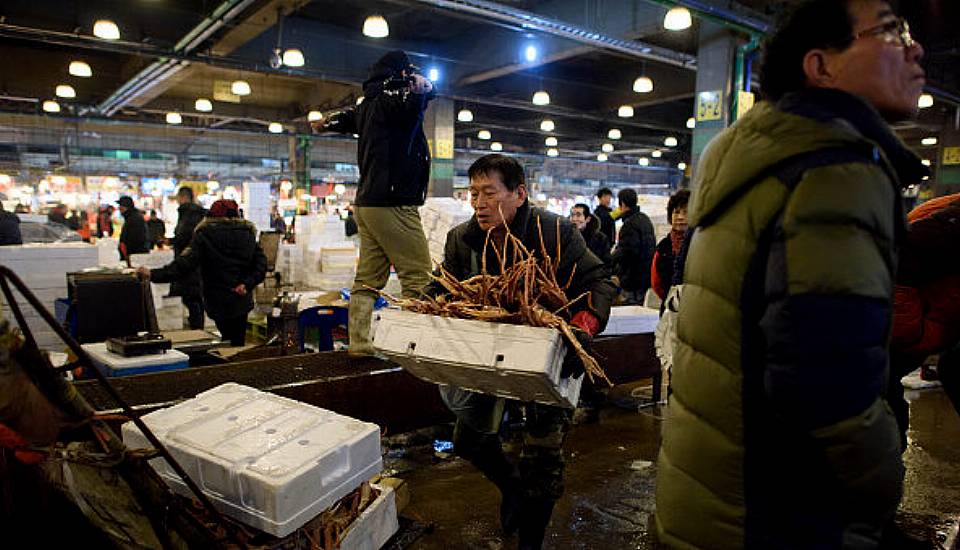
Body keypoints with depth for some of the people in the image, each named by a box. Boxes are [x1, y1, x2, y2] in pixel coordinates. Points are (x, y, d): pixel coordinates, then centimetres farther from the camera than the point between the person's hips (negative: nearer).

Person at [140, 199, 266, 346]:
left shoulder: (205, 234, -5)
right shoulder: (248, 233, 5)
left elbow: (185, 263, -14)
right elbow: (261, 263, -2)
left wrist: (153, 274, -12)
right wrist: (247, 284, -5)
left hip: (218, 302, -2)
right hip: (241, 300, 3)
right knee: (238, 345, 10)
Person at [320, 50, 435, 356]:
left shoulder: (367, 106, 20)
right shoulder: (392, 100, -7)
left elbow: (343, 120, 45)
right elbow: (424, 90, -34)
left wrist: (326, 122, 61)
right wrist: (419, 85, -18)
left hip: (366, 204, 9)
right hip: (393, 204, -9)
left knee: (368, 279, 9)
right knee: (418, 278, -8)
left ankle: (359, 343, 12)